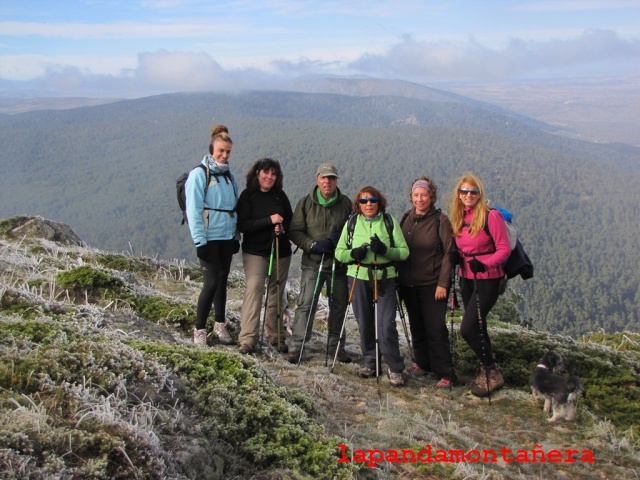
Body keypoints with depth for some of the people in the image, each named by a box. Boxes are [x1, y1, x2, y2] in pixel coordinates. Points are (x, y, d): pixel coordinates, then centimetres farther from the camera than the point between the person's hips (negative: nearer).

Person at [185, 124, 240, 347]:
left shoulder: (229, 175, 11)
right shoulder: (199, 174, -7)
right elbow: (193, 210, -11)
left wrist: (236, 236, 13)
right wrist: (200, 241, -15)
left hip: (227, 237, 6)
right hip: (209, 237, -6)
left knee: (222, 280, 11)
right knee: (212, 281, -9)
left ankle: (220, 324, 24)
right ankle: (199, 329, 2)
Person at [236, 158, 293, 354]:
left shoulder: (280, 195, 6)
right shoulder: (248, 195, -4)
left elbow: (291, 220, 12)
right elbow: (242, 225, -12)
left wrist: (283, 228, -11)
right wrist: (269, 220, -21)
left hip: (281, 252, 4)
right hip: (255, 252, -4)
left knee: (276, 294, 9)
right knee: (254, 291, -15)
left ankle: (276, 336, 19)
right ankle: (247, 339, -14)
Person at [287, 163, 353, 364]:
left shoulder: (346, 203, 3)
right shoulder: (306, 203, 1)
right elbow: (294, 231, 1)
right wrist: (313, 244, -14)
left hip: (339, 264, 2)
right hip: (313, 263, -2)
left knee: (339, 306, 10)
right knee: (306, 303, -8)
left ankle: (336, 345, 24)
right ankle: (296, 346, 0)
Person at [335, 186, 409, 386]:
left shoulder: (390, 222, 3)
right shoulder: (352, 223, 8)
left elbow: (404, 251, 0)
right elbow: (339, 252, 9)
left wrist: (385, 250, -18)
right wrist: (354, 253, -11)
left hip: (385, 279, -2)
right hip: (359, 279, 2)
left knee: (386, 325, -9)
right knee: (364, 324, 8)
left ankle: (395, 368, 3)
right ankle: (370, 362, 24)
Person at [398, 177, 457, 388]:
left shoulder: (440, 220, -7)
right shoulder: (406, 218, 7)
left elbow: (449, 253, -9)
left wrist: (443, 283, -14)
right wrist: (398, 279, 7)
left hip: (432, 284, -5)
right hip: (408, 283, 5)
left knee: (435, 328, -6)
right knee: (416, 326, 13)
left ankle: (445, 373, 1)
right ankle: (422, 363, 28)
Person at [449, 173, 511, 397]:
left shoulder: (491, 216, -14)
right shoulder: (459, 218, 7)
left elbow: (504, 249, -14)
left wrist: (483, 263, -28)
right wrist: (456, 257, -4)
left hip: (487, 279, -7)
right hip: (466, 278, 7)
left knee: (468, 328, -12)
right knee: (477, 327, 15)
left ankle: (492, 373, 5)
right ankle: (487, 369, 31)